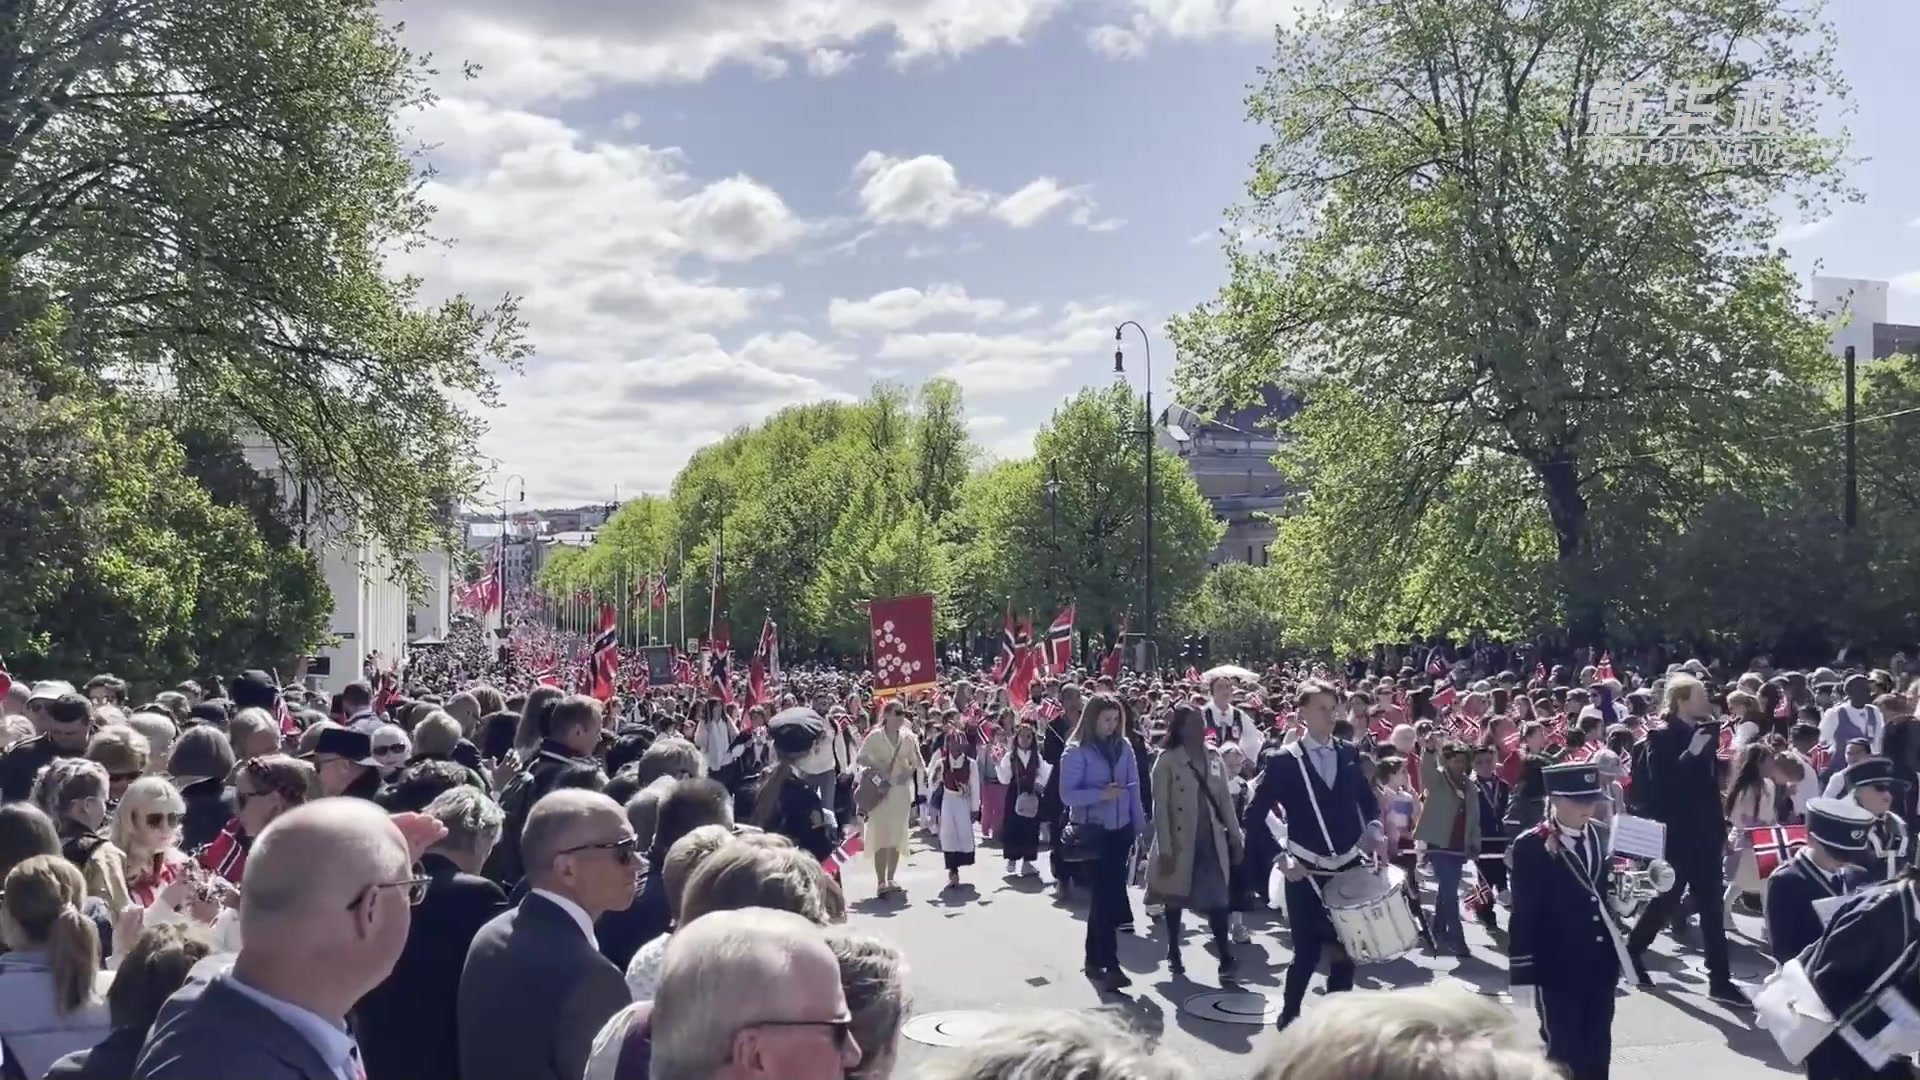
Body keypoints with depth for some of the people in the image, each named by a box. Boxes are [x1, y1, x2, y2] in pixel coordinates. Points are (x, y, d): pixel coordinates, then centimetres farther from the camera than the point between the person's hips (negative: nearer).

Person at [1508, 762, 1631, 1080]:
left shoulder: (1605, 836, 4)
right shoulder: (1531, 846, -12)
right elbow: (1523, 914, -11)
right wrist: (1522, 974, -11)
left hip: (1601, 965, 5)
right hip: (1558, 969, -5)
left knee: (1598, 1053, 14)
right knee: (1564, 1054, 5)